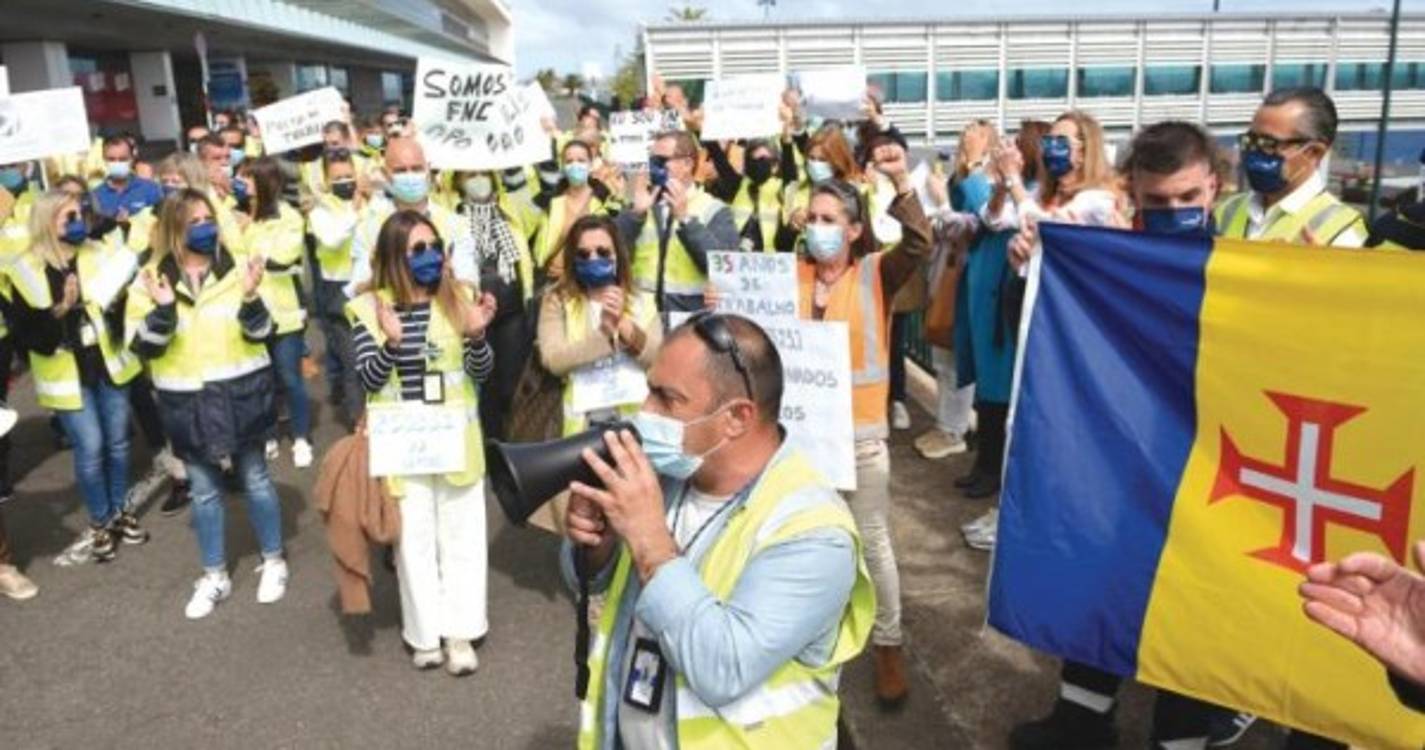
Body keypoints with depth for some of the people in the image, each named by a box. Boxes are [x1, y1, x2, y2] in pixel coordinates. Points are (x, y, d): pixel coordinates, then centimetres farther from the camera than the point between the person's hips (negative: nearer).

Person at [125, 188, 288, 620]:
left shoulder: (237, 268, -2)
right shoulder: (150, 280, -2)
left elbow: (260, 333, -4)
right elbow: (141, 347, -6)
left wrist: (251, 298, -23)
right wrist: (163, 311, -23)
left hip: (241, 394, -1)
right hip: (187, 403, 1)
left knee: (255, 480, 11)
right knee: (204, 492, 12)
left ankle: (273, 563, 28)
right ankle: (215, 576, 27)